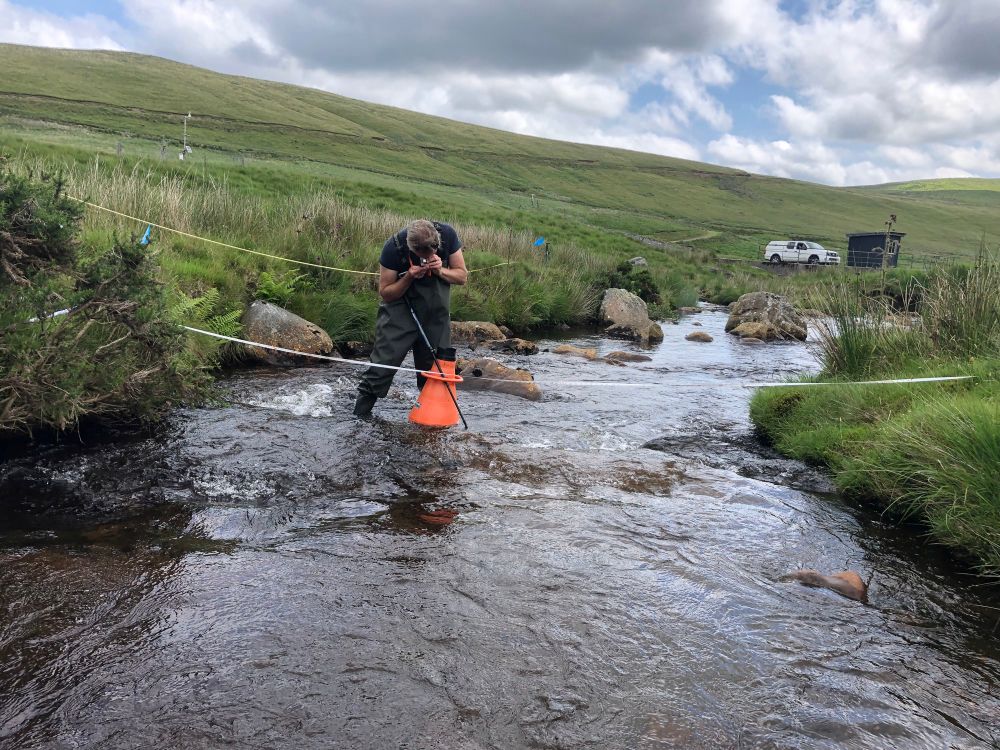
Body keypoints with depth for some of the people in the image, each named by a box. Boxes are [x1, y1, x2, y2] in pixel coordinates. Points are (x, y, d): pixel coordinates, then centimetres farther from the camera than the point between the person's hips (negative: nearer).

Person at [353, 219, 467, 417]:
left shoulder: (447, 234, -15)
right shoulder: (394, 246, -22)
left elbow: (462, 276, -3)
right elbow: (385, 293, -13)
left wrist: (440, 270, -22)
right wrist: (409, 277, -28)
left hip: (437, 311, 3)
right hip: (400, 307, -3)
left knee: (434, 364, 7)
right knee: (385, 361, -8)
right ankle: (360, 413, 1)